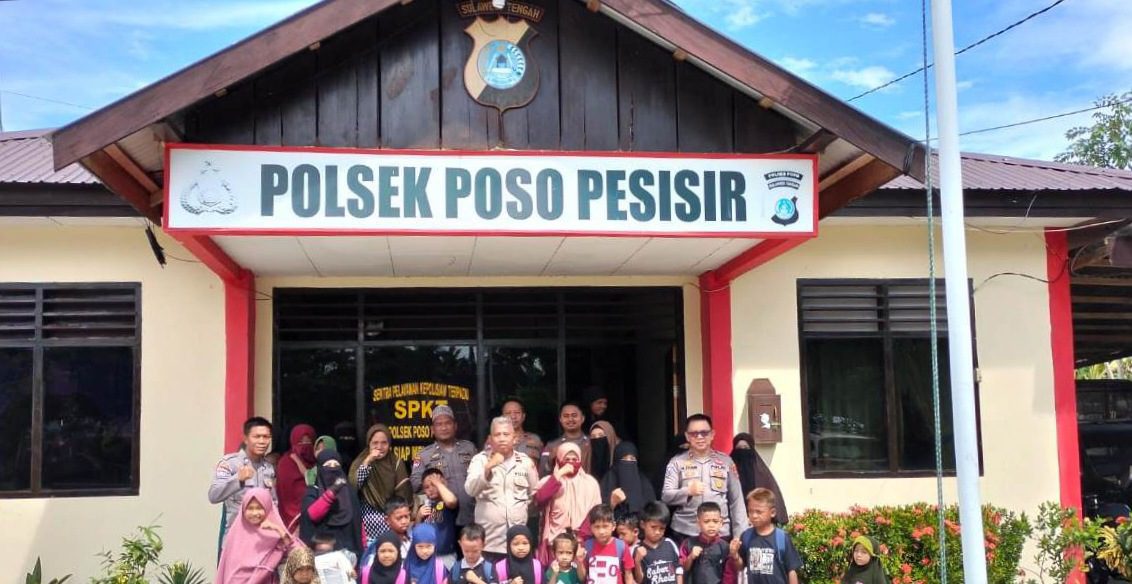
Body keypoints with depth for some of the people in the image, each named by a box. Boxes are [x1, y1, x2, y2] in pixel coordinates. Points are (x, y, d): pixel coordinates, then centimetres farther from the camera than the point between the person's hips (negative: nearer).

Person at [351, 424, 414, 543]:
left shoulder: (396, 463, 3)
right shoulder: (360, 462, 5)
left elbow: (403, 495, 0)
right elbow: (353, 486, -12)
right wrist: (367, 461, -15)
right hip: (368, 514, 1)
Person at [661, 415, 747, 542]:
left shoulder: (725, 461, 9)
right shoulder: (677, 462, 4)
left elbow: (736, 500, 10)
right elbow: (666, 496, -3)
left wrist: (740, 535, 5)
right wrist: (688, 491, -21)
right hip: (685, 534, -1)